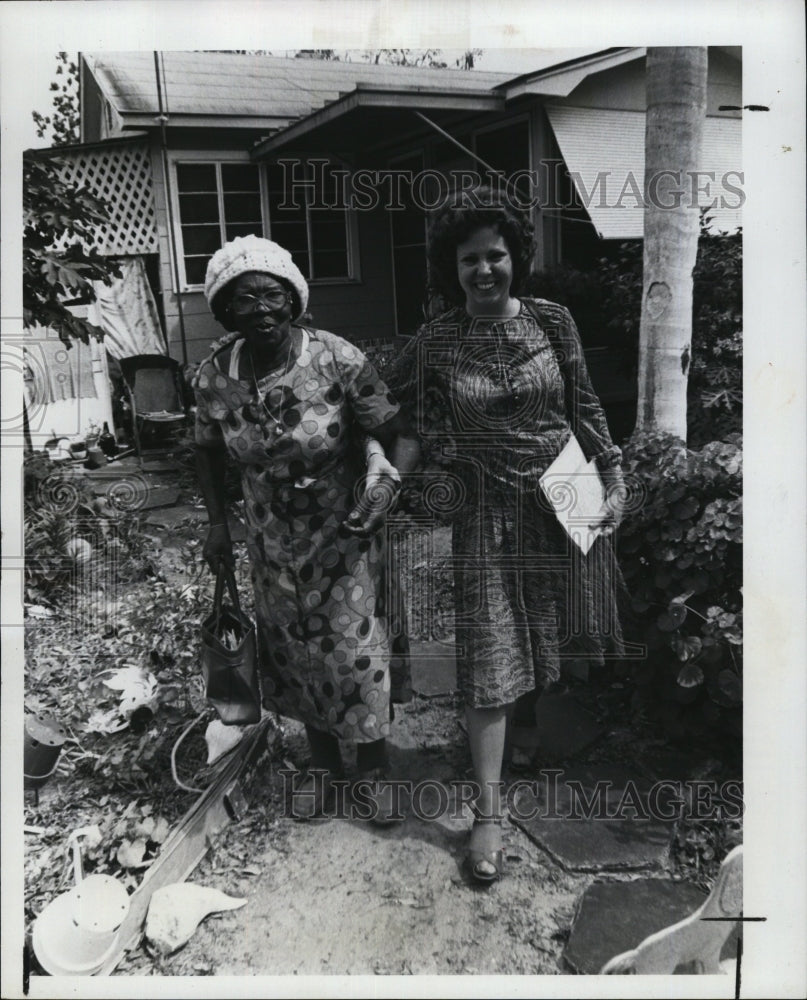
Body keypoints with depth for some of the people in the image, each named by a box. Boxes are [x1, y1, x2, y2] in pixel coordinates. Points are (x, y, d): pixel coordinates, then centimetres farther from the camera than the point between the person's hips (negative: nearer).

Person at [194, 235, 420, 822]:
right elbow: (210, 451, 7)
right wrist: (218, 522, 1)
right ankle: (323, 761, 41)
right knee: (294, 649, 16)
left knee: (359, 647, 5)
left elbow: (399, 434, -16)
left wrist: (388, 481, -34)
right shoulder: (215, 377, -10)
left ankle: (375, 764, 33)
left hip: (347, 534, -3)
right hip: (273, 542, 3)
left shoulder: (339, 361, -21)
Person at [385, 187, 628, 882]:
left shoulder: (551, 320, -1)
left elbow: (584, 406, 5)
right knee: (491, 665, 0)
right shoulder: (435, 344, -5)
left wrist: (613, 476, 3)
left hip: (564, 501, 2)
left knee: (559, 642, 17)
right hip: (489, 515, -2)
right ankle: (490, 810, 12)